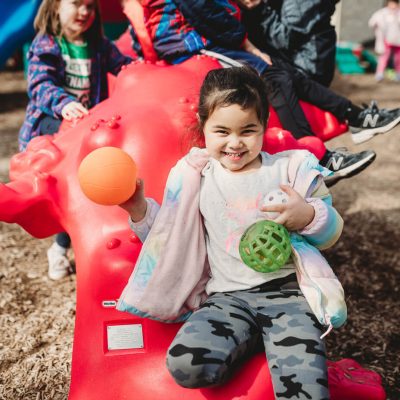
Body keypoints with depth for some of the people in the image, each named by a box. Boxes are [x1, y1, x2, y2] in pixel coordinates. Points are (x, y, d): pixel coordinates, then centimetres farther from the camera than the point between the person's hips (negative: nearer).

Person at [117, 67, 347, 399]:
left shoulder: (290, 169, 6)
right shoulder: (196, 178, 9)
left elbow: (332, 234, 10)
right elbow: (167, 239, 16)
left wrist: (309, 216, -13)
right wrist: (140, 209, -1)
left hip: (287, 290, -3)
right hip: (227, 296, 4)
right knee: (185, 365, -24)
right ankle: (253, 338, -2)